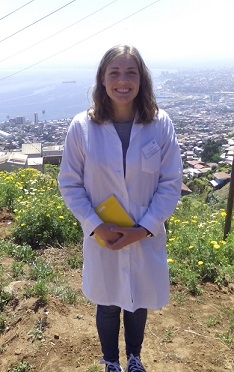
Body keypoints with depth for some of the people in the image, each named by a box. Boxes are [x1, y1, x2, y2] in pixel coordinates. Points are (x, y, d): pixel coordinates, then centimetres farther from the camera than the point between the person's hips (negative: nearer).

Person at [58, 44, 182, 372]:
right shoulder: (81, 127, -12)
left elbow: (171, 183, -7)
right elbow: (69, 183, -6)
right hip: (102, 239, -1)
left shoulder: (160, 124, -11)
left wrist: (144, 228, -14)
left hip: (146, 238, 1)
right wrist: (96, 226, -15)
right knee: (107, 305, 19)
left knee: (139, 302, 22)